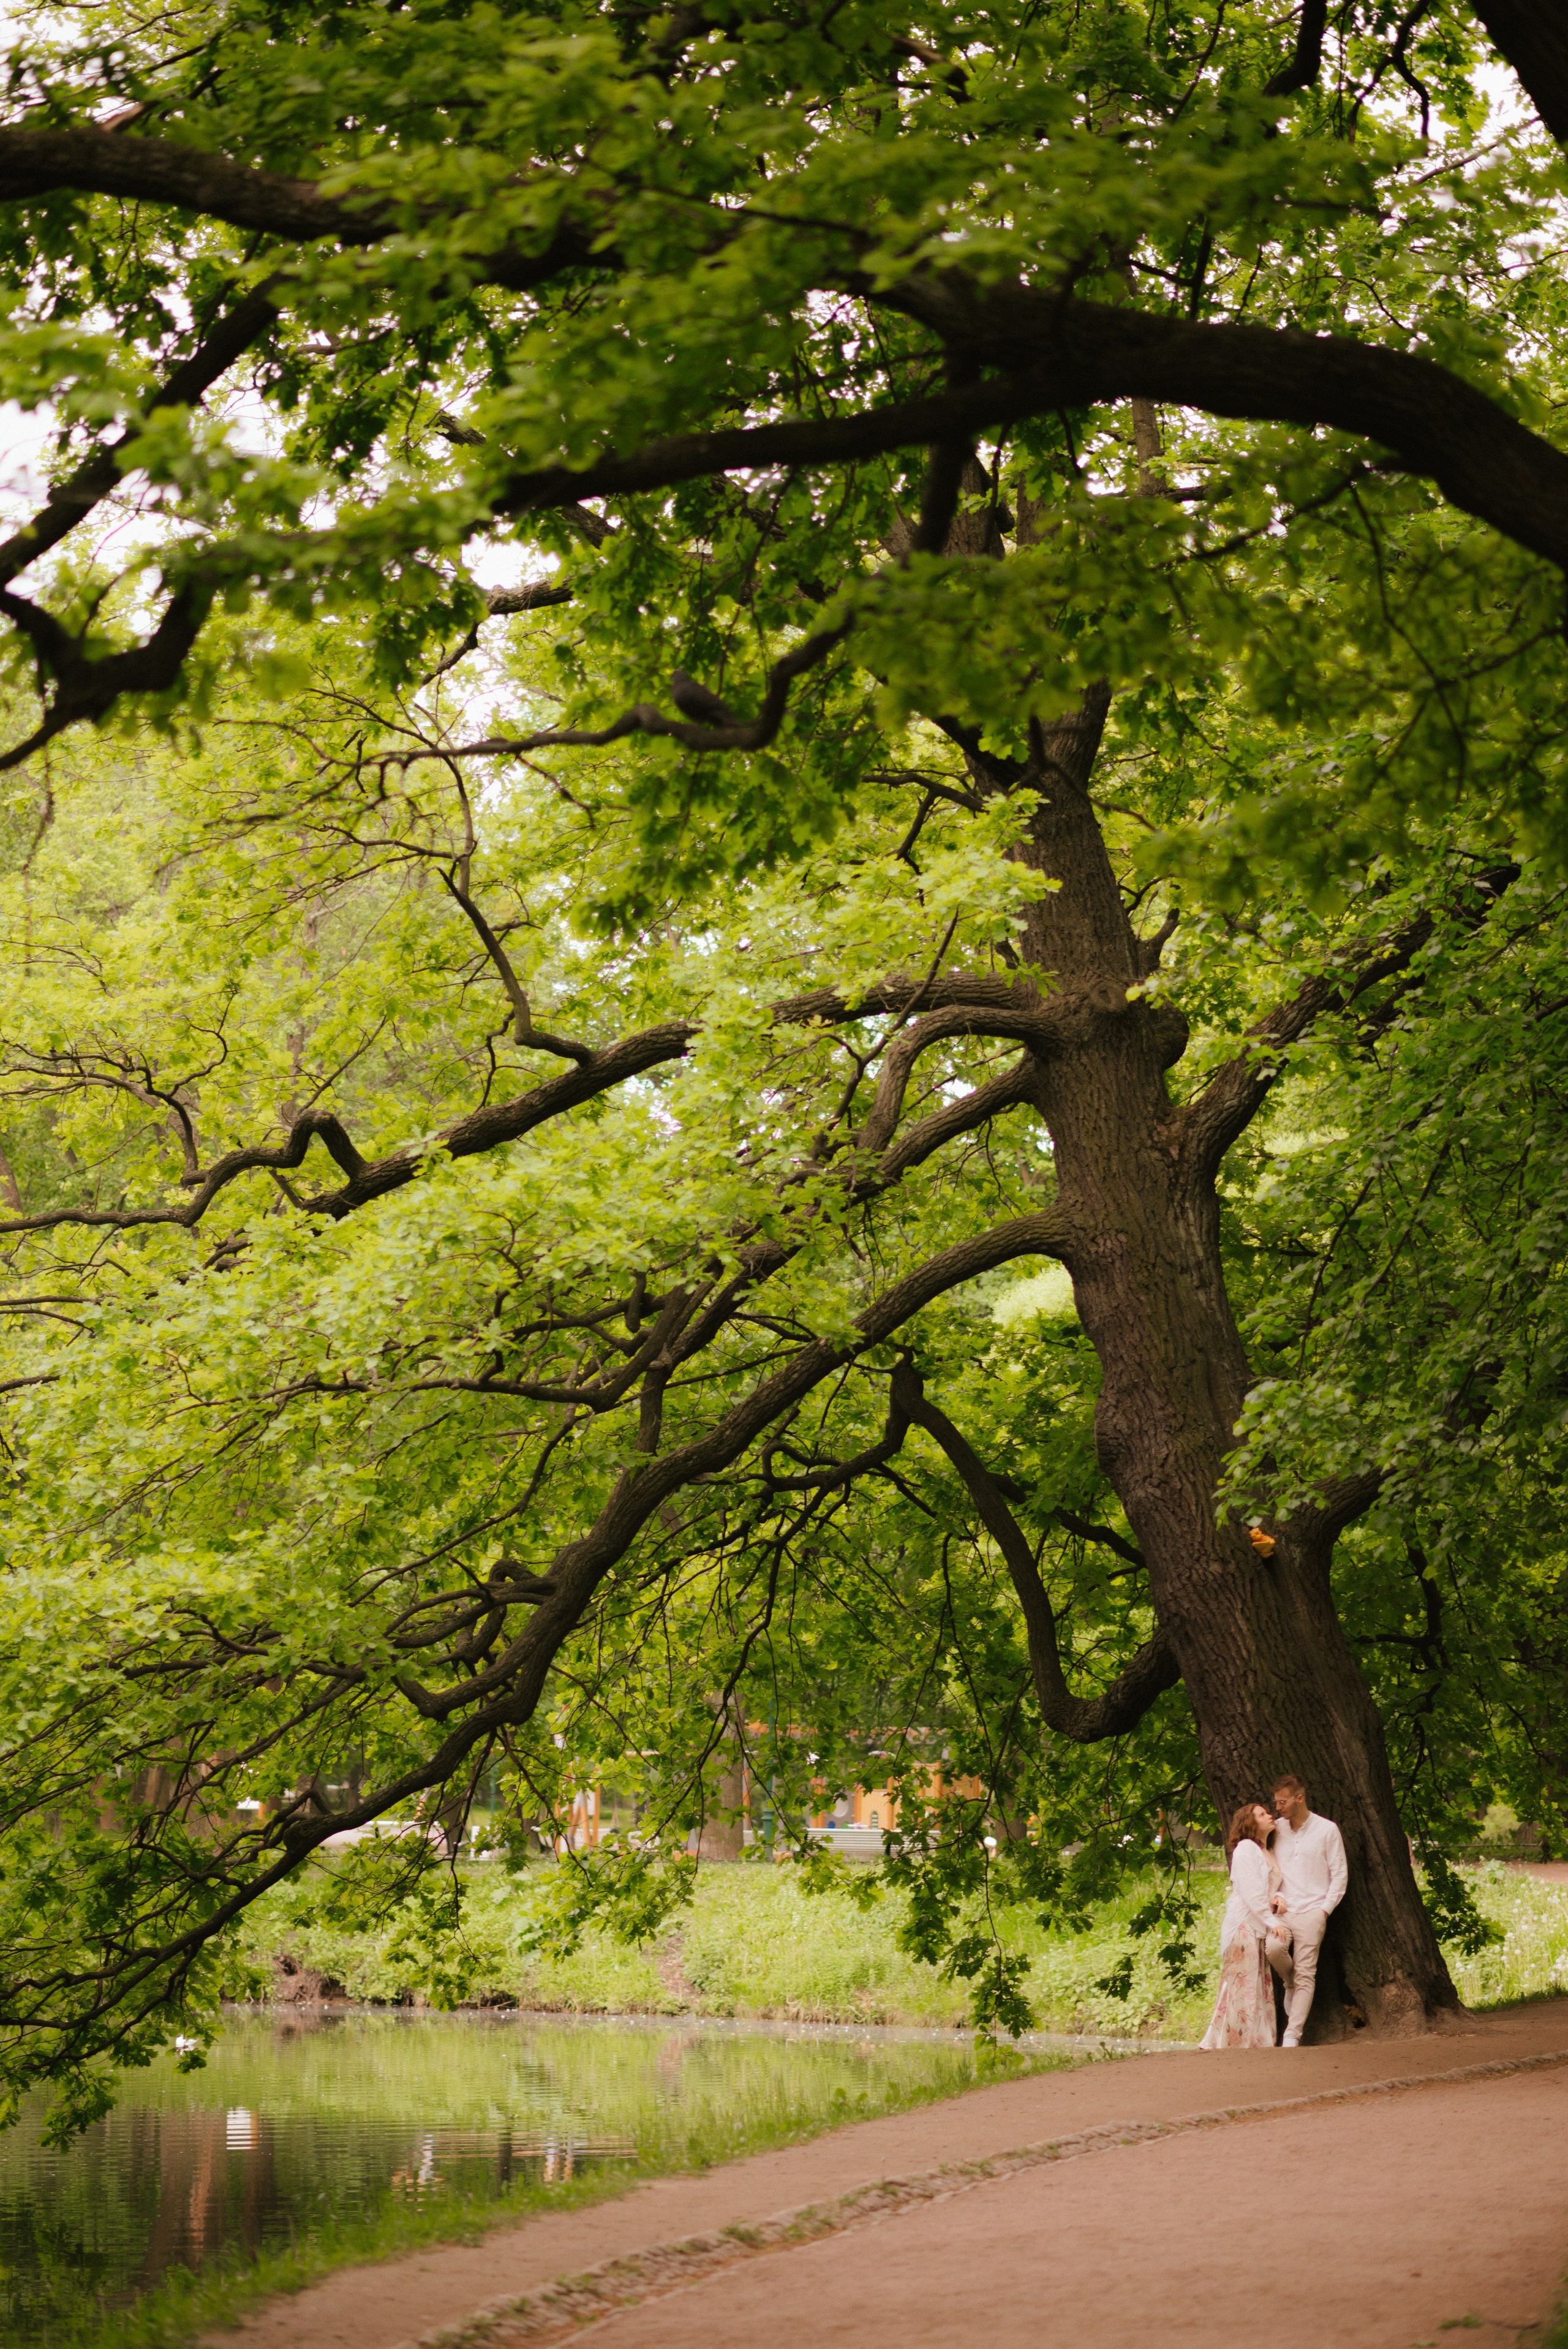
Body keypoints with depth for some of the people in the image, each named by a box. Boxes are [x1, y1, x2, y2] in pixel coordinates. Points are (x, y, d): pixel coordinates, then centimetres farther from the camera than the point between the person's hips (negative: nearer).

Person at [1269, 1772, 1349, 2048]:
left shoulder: (1327, 1830, 0)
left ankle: (1292, 2035, -5)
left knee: (1305, 1975, -7)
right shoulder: (1277, 1828, 10)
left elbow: (1340, 1875, 1)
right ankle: (1291, 1986, 6)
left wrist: (1325, 1910, -7)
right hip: (1283, 1910, 3)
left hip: (1311, 1912, -3)